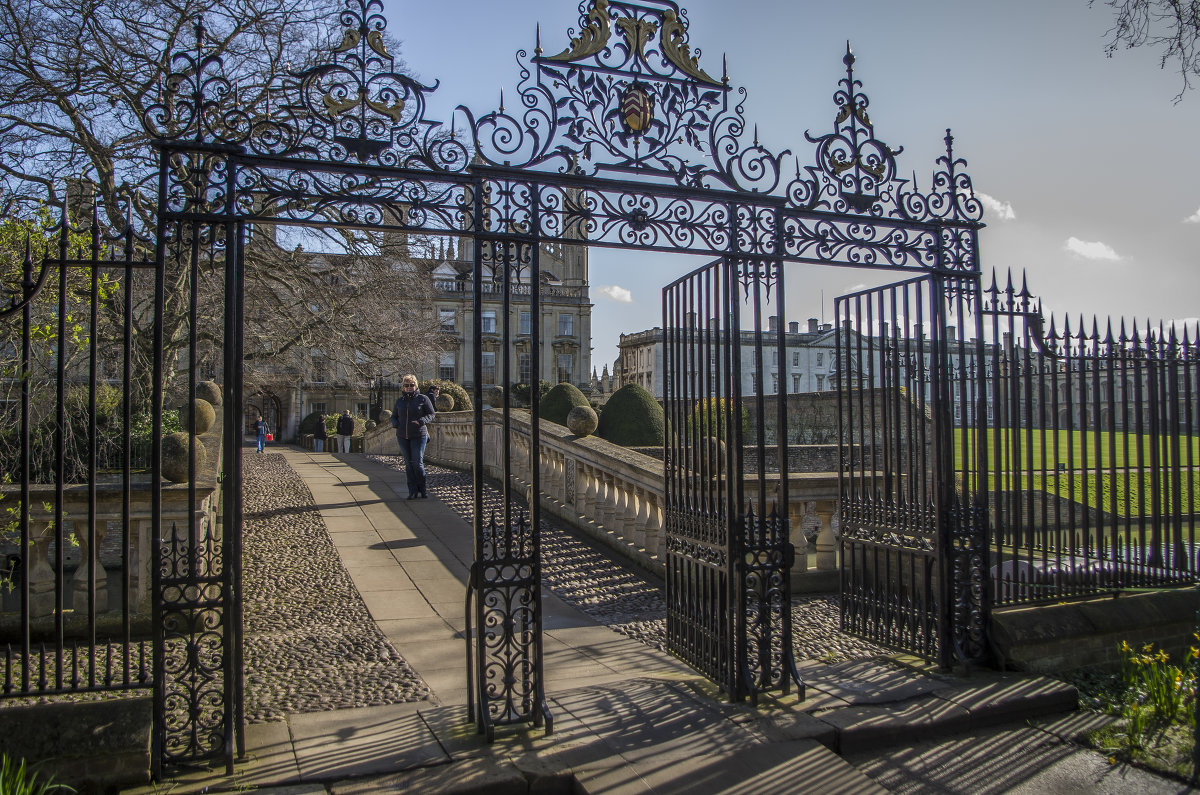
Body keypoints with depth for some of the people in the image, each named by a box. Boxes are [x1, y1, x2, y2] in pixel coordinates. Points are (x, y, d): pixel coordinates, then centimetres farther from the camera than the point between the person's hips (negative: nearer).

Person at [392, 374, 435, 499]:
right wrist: (395, 424, -1)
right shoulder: (399, 401, 11)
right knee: (408, 464, 5)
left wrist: (420, 421, -16)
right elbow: (394, 416, 21)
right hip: (402, 436, 4)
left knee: (417, 463, -8)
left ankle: (422, 490, 7)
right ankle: (413, 491, 9)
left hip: (418, 436, -4)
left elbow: (431, 414, 1)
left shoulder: (422, 398, 0)